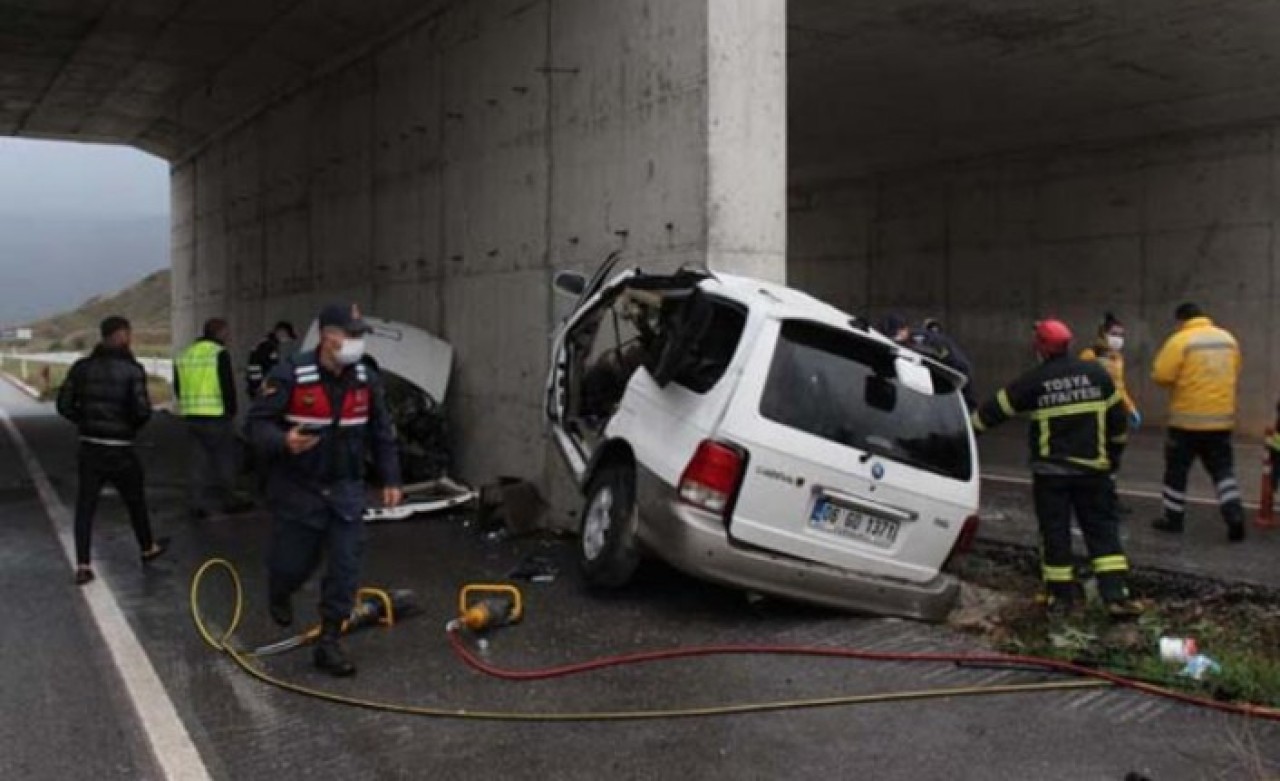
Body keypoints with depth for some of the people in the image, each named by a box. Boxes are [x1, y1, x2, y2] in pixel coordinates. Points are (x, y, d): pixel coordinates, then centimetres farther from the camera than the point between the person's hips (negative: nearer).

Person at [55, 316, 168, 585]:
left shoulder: (82, 367, 1)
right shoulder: (132, 369, -12)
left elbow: (64, 404, 1)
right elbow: (142, 410, -19)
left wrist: (86, 421, 14)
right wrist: (134, 424, 3)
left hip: (89, 447, 3)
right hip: (120, 449, -3)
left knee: (85, 505, 6)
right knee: (135, 500, 16)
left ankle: (82, 565, 1)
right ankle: (147, 549, 34)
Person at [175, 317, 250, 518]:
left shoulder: (185, 355, 13)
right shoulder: (219, 353, -10)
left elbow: (178, 388, 17)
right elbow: (228, 387, -13)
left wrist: (190, 407, 19)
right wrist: (231, 411, -3)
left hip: (192, 416, 7)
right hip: (216, 416, -6)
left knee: (198, 460, 10)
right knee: (224, 459, 6)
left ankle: (197, 504, 9)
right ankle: (227, 500, 13)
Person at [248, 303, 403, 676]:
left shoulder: (366, 378, -2)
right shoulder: (290, 375, -17)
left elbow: (381, 432, 8)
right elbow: (258, 422, -14)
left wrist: (390, 479, 6)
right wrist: (284, 442, -34)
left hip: (345, 488, 4)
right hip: (297, 488, -3)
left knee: (346, 567, -2)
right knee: (293, 562, 10)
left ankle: (329, 642, 11)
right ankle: (279, 596, 47)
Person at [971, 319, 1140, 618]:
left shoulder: (1033, 381, -8)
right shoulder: (1096, 373, 0)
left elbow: (996, 408, 1)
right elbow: (1117, 416, 8)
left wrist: (971, 425, 16)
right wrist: (1115, 443, 24)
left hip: (1050, 470, -2)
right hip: (1092, 468, 2)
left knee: (1054, 531, 7)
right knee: (1102, 529, 7)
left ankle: (1062, 596, 12)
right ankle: (1116, 595, 1)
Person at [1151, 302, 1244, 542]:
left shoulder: (1180, 340, -13)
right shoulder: (1228, 339, 8)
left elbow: (1161, 376, -15)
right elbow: (1234, 374, 18)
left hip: (1187, 419, -5)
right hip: (1222, 419, 5)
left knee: (1176, 471, 9)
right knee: (1223, 470, 11)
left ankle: (1173, 519, 17)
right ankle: (1235, 517, -1)